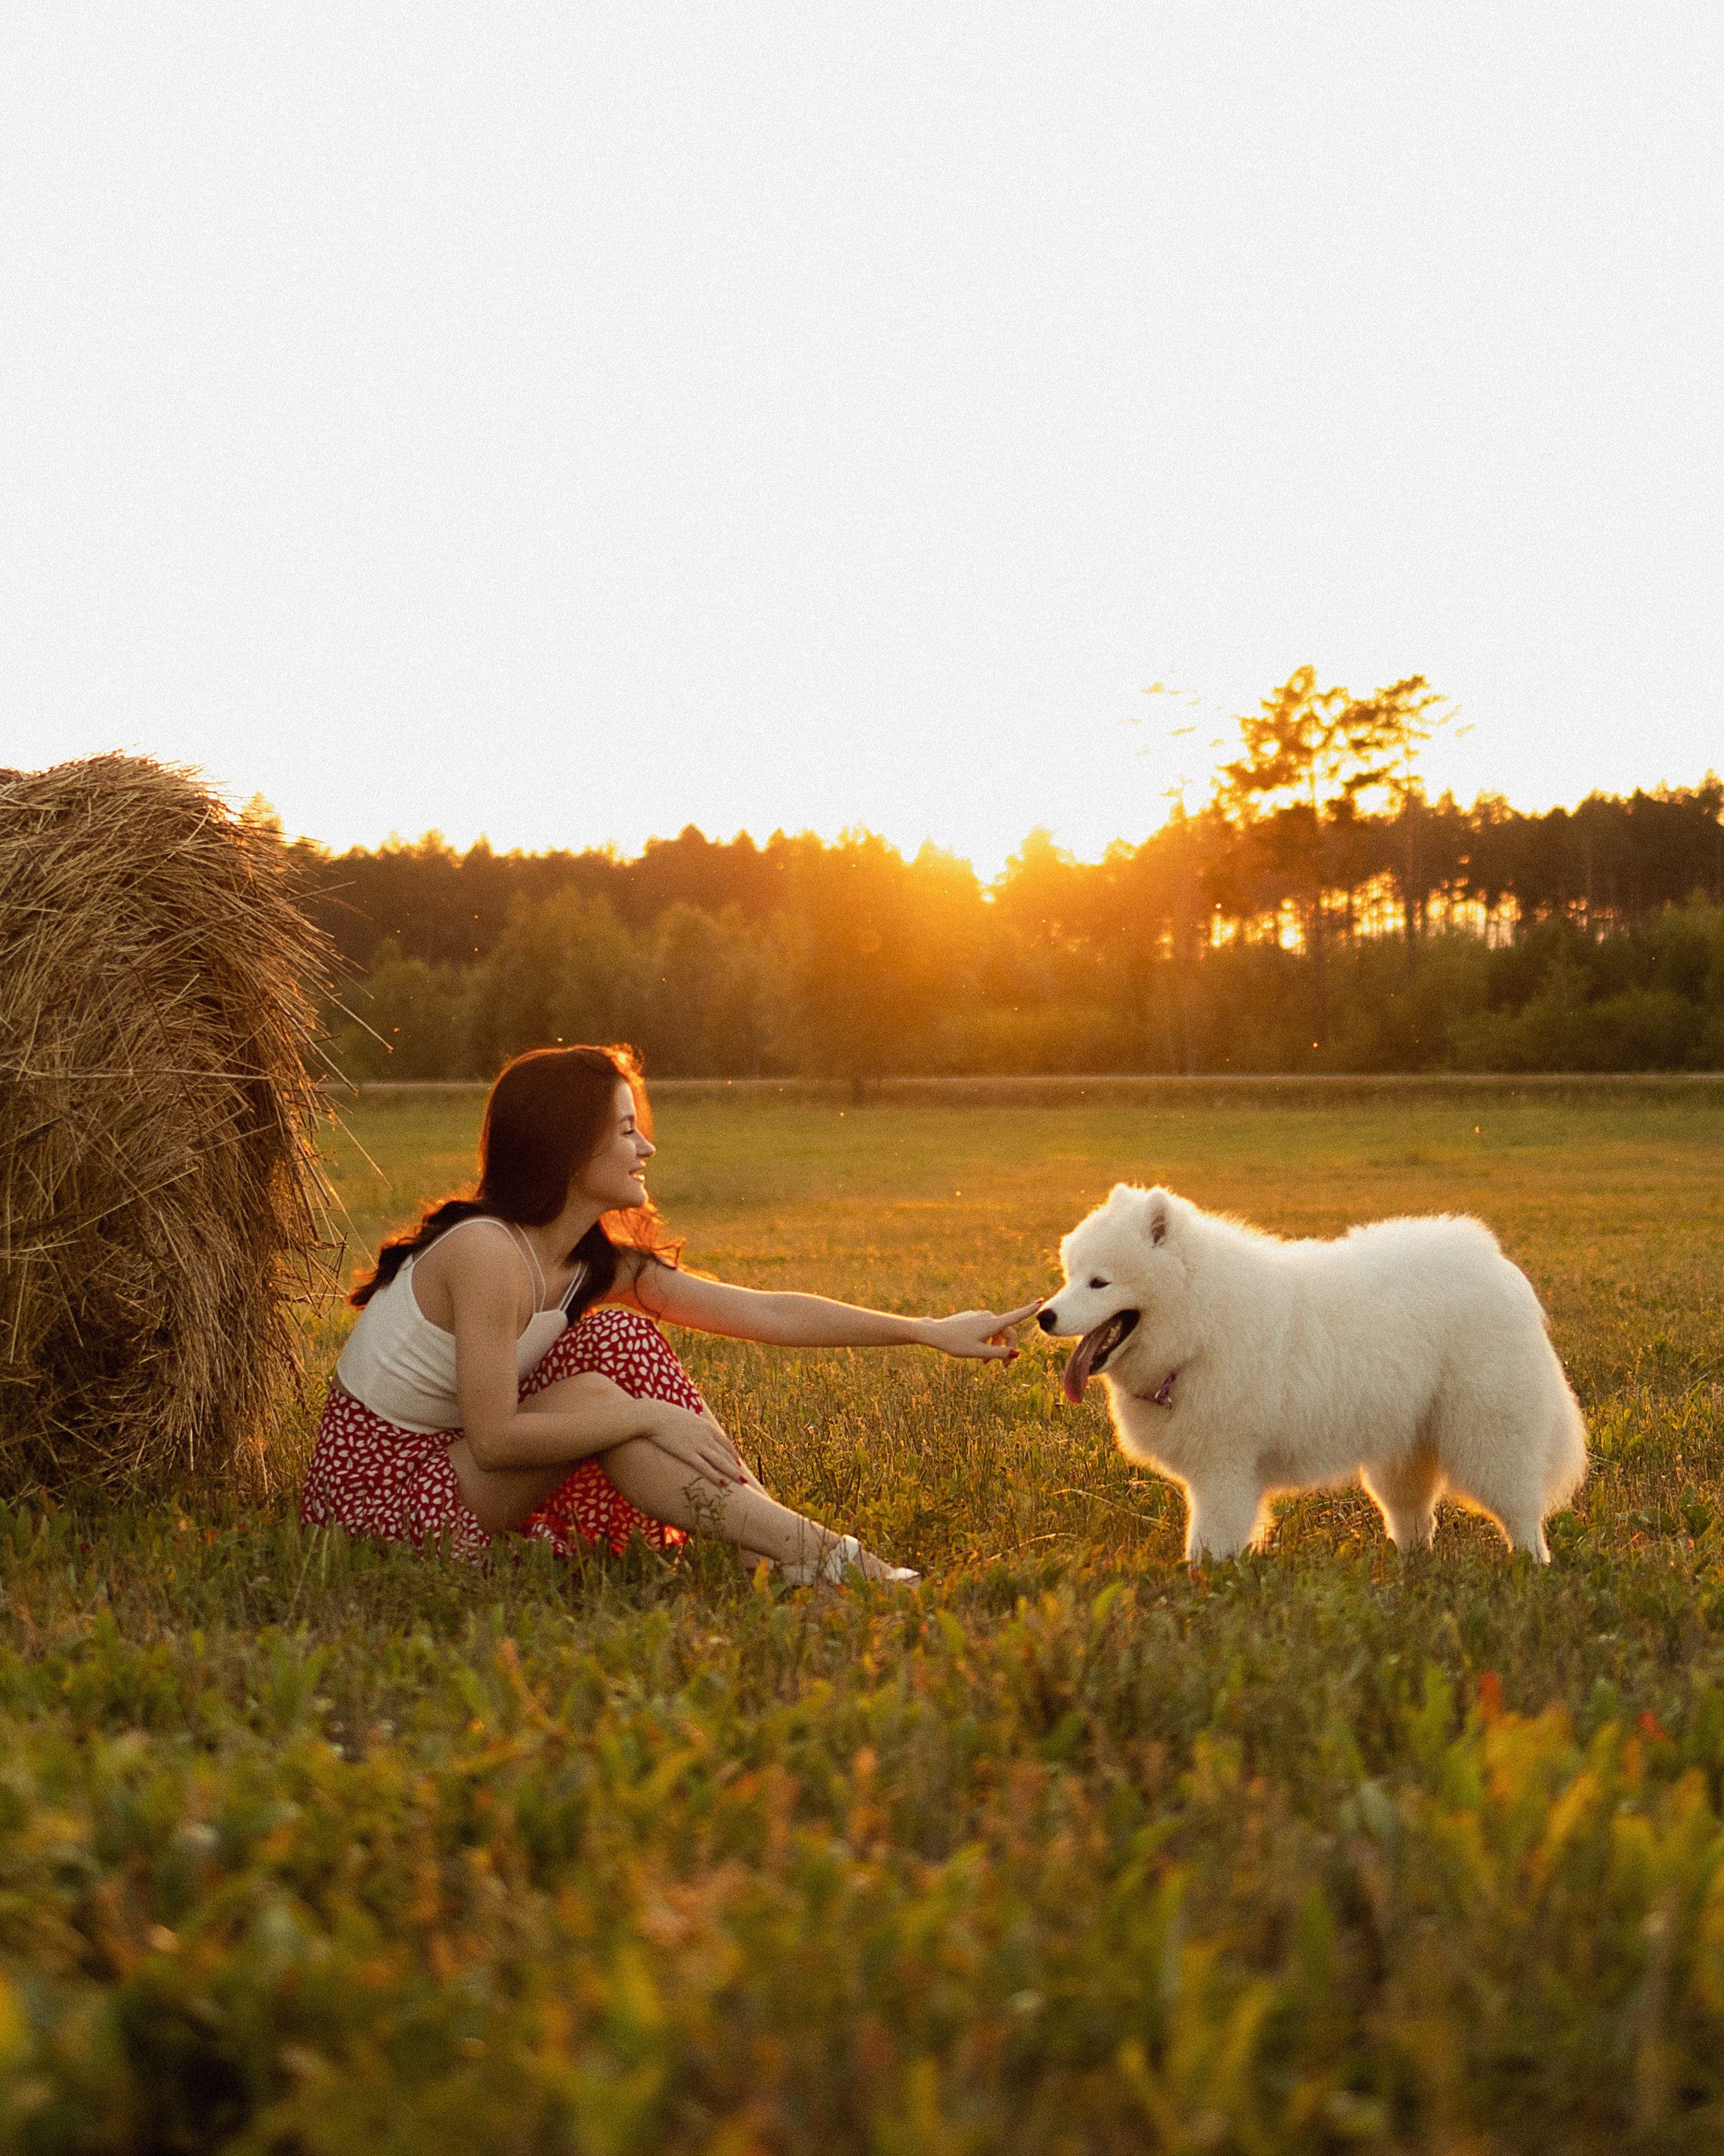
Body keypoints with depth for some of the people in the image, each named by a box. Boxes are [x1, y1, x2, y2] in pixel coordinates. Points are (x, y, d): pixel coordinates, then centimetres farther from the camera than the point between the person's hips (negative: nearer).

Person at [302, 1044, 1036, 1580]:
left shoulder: (601, 1261, 2)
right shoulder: (487, 1253, -23)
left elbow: (770, 1314, 1)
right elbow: (493, 1438, -26)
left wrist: (933, 1331, 0)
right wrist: (649, 1417, -23)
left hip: (451, 1468, 8)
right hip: (376, 1493, -8)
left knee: (620, 1337, -7)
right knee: (598, 1394, -23)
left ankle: (783, 1546, -12)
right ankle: (818, 1558, -21)